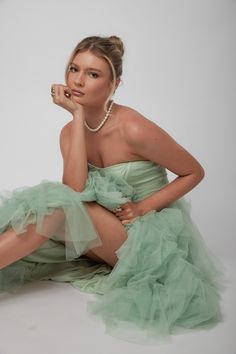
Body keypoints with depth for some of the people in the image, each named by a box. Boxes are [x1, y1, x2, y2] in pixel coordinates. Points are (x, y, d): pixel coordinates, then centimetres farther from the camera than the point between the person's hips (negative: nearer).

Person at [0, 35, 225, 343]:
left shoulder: (133, 129, -18)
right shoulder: (70, 132, -1)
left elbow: (195, 172, -7)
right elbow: (74, 190, -20)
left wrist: (143, 206, -17)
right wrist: (78, 116, -19)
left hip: (150, 237, -6)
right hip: (108, 234, 6)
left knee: (55, 207, -25)